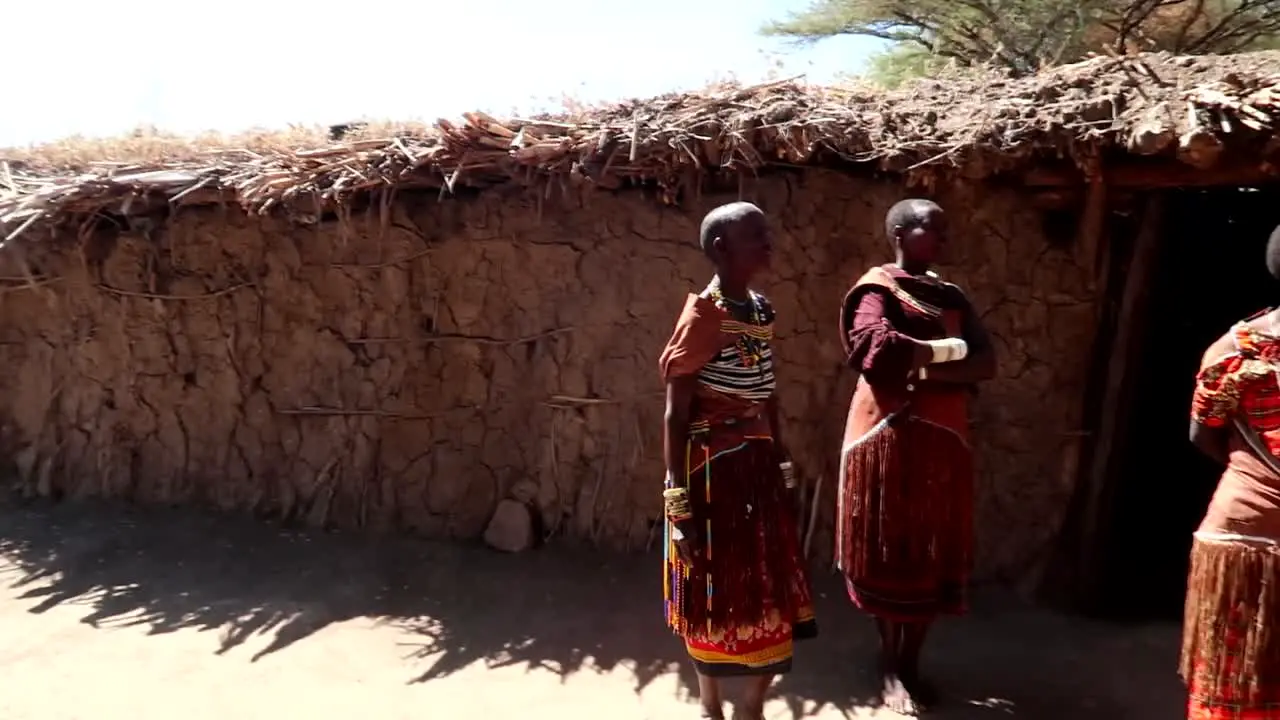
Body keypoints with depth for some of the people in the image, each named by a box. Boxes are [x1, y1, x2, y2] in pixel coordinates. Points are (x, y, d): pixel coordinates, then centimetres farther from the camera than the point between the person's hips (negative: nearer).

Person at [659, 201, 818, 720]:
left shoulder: (761, 310, 8)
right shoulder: (701, 316, -14)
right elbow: (675, 415, -15)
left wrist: (783, 468, 17)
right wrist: (679, 503, -17)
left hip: (759, 464, 7)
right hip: (714, 468, -7)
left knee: (771, 589, 13)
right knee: (712, 592, 7)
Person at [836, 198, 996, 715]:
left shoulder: (952, 297, 13)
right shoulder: (876, 289, -4)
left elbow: (986, 365, 1)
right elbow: (875, 347, -26)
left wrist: (922, 372, -14)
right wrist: (947, 351, -13)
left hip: (942, 438, 6)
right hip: (889, 436, -5)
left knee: (933, 555, 8)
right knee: (888, 553, 3)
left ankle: (910, 661, 23)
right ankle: (890, 665, 17)